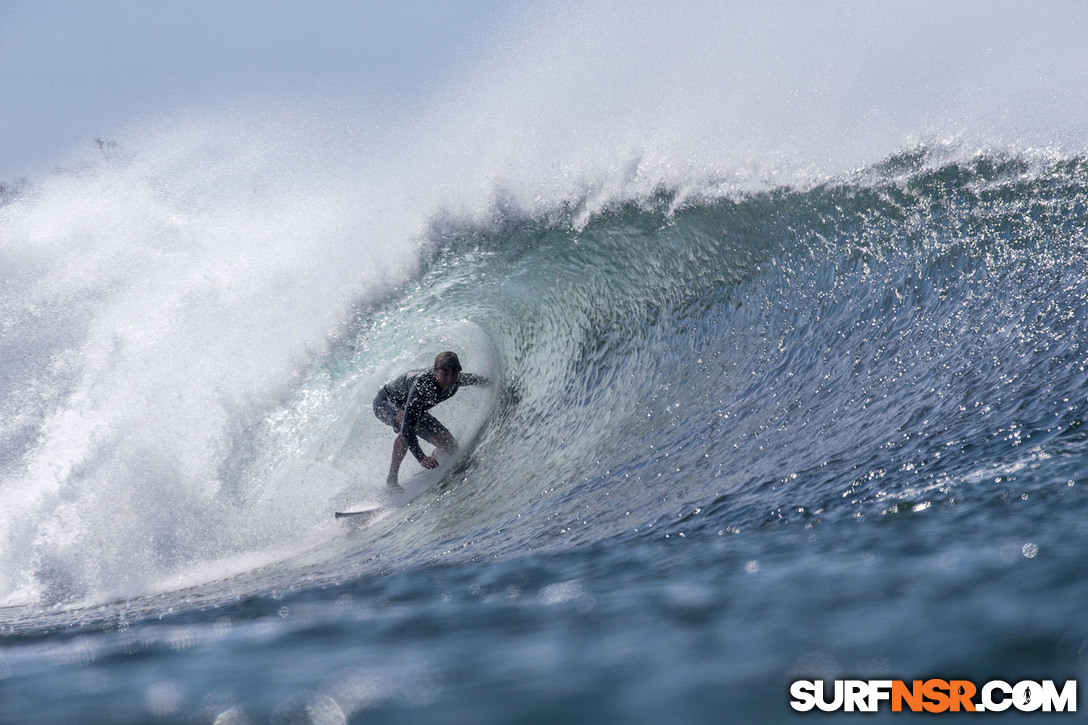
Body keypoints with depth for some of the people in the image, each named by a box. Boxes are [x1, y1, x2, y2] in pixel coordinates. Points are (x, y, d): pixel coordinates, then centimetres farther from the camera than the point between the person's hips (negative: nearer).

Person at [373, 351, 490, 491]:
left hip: (416, 409, 7)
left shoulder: (456, 381, -23)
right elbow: (407, 426, -49)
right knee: (408, 423, -41)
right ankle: (391, 479, -32)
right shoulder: (422, 385, -44)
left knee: (450, 448, -3)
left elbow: (473, 379, 4)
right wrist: (421, 458, -57)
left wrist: (485, 381, 25)